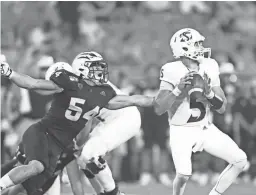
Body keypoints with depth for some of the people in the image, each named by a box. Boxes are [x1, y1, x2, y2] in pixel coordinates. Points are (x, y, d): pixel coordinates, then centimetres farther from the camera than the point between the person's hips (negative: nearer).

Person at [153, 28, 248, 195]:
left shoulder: (209, 68, -3)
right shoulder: (173, 72, -17)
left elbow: (222, 108, 0)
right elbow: (159, 109, -21)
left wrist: (209, 92, -19)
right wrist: (179, 89, -32)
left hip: (205, 129, 6)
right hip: (182, 131, -5)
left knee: (240, 161, -4)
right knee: (184, 175, -25)